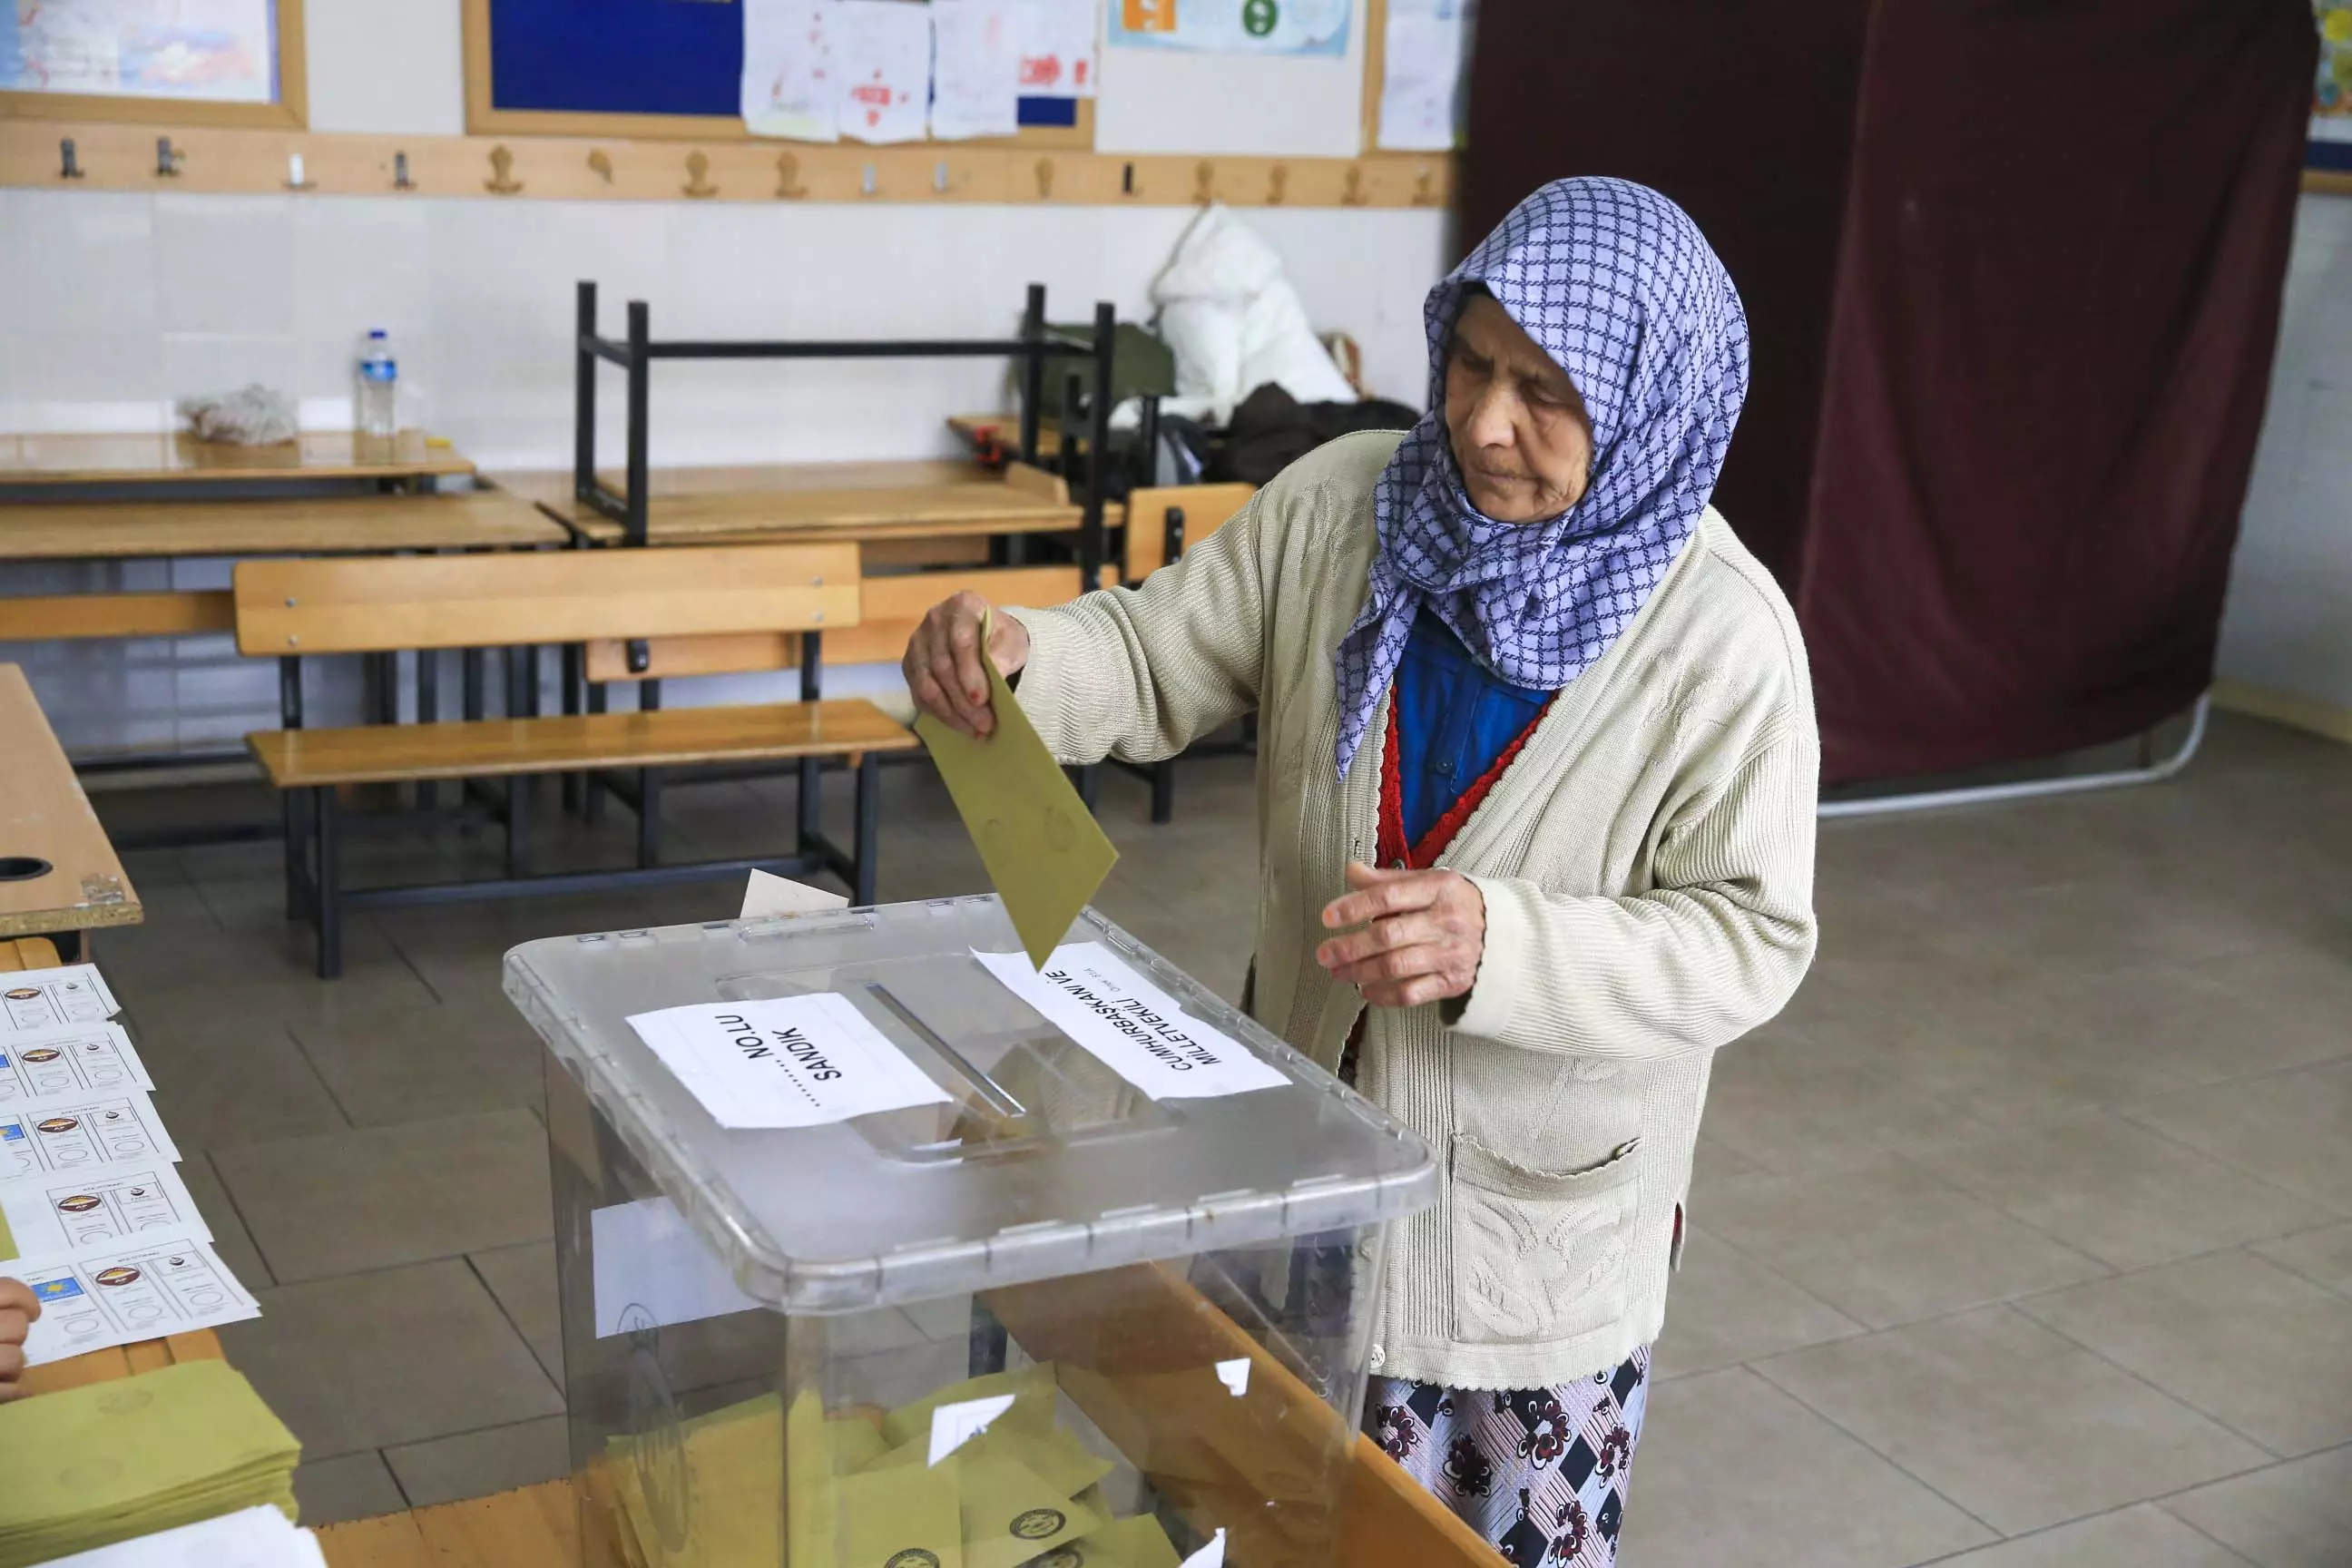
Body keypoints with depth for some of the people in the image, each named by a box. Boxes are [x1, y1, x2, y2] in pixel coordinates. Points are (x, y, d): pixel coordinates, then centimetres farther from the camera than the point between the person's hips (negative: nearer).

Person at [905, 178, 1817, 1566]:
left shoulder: (1725, 639, -19)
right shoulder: (1342, 504, -9)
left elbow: (1747, 943, -19)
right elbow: (1160, 660, -3)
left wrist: (1494, 943, -36)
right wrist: (1014, 657, -25)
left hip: (1545, 1206, -3)